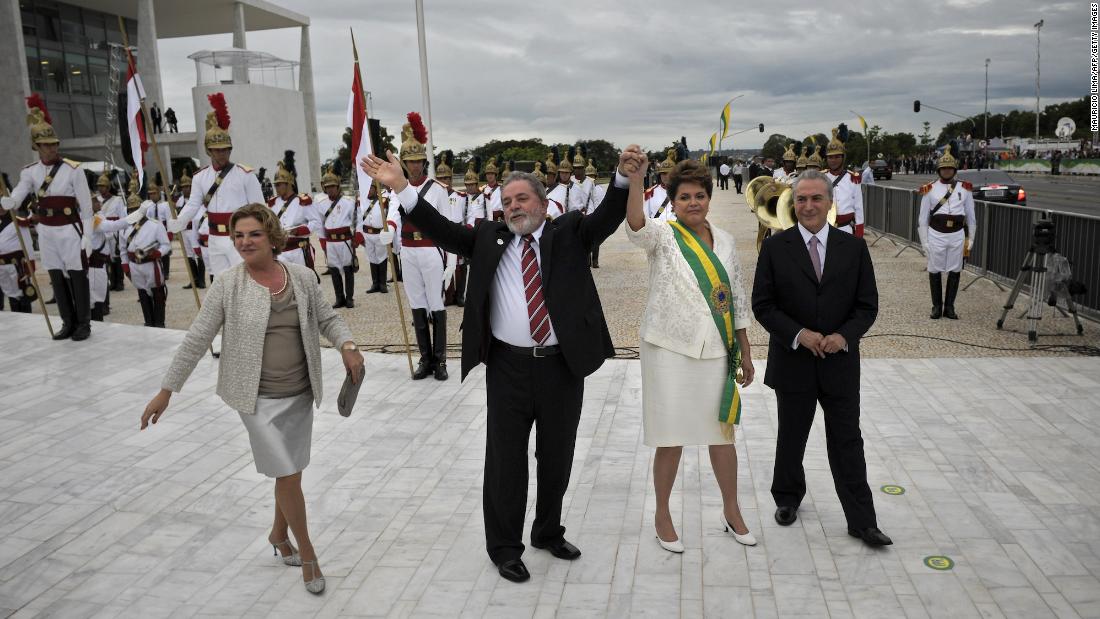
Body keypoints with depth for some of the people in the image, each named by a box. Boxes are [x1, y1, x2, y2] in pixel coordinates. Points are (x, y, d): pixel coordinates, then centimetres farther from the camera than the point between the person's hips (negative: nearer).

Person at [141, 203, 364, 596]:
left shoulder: (303, 277, 0)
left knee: (291, 472, 15)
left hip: (301, 394, 4)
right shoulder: (227, 285, -9)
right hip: (260, 398, -4)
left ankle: (279, 534, 41)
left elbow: (327, 319, 10)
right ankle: (308, 554, 17)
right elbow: (196, 340, -7)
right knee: (288, 476, -2)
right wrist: (166, 390, -6)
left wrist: (348, 346, -9)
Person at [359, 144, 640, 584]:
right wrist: (400, 186, -12)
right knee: (506, 459, 7)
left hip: (563, 365, 1)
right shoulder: (489, 238, 7)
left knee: (557, 458, 15)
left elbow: (607, 218, -9)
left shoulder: (570, 233, 5)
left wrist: (625, 178, -29)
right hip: (509, 367, 0)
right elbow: (442, 231, -1)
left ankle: (549, 533, 37)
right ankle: (505, 548, 24)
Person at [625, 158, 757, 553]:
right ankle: (662, 516, 23)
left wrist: (745, 353, 13)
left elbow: (738, 299, 13)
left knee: (722, 432, 14)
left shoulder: (724, 240, 8)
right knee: (672, 438, 4)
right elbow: (636, 226, -31)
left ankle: (732, 512, 32)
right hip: (670, 352, -4)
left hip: (716, 351, 4)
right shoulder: (663, 236, -6)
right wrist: (635, 178, -47)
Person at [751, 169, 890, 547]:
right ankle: (787, 498, 38)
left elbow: (867, 305, 2)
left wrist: (844, 336, -16)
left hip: (840, 363, 1)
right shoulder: (775, 248, -4)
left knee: (847, 442, 6)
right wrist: (798, 334, -18)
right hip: (793, 362, 0)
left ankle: (862, 522, 16)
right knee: (791, 437, 16)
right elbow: (762, 305, -5)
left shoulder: (854, 248, 1)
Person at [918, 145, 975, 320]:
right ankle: (936, 306, 16)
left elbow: (970, 216, 11)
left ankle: (949, 307, 16)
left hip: (957, 235, 1)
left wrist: (970, 239, 9)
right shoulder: (929, 190, 2)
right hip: (936, 235, -1)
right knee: (935, 271, 4)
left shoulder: (965, 189, 6)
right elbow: (923, 218, 4)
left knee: (955, 271, 6)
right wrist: (924, 242, 1)